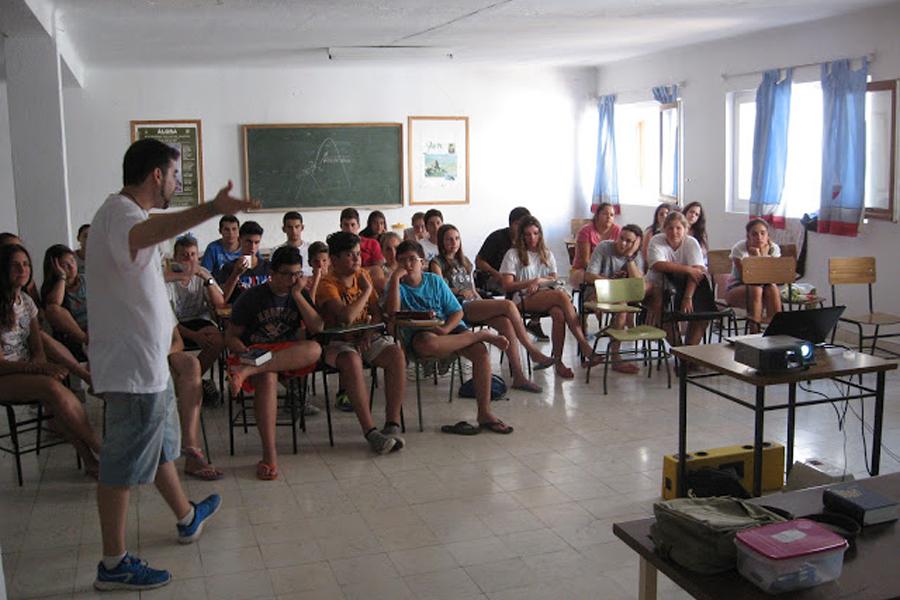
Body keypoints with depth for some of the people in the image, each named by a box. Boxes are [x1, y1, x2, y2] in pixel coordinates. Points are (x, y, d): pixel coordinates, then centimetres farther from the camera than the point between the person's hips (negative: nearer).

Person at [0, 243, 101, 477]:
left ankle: (89, 459, -32)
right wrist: (40, 368, -28)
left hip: (27, 370, 6)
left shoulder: (26, 301, 11)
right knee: (53, 388, -33)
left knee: (53, 400, -29)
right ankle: (99, 449, -26)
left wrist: (41, 364, -13)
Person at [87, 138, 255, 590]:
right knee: (124, 463, -1)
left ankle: (187, 517, 44)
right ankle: (114, 565, 10)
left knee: (160, 445, 25)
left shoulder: (123, 211, 13)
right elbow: (142, 234, -47)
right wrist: (214, 209, -61)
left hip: (147, 359, 11)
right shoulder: (119, 213, -21)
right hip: (133, 364, -11)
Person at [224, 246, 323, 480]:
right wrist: (246, 352, -16)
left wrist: (297, 294, -7)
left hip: (290, 354, 3)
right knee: (267, 378, -39)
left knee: (315, 349, -33)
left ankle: (248, 371, -43)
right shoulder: (252, 297, 3)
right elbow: (231, 337, 4)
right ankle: (269, 455, -41)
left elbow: (317, 328, -3)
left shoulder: (301, 295, 12)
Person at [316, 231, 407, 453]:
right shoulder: (327, 285, -12)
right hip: (339, 342, -5)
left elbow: (377, 312, 12)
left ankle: (392, 424, -22)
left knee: (397, 354, -25)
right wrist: (367, 289, -14)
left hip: (367, 338, 5)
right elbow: (347, 317, -27)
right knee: (352, 361, -39)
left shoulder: (363, 275, 9)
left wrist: (369, 333, -9)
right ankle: (370, 431, -35)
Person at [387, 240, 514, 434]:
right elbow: (393, 311, -16)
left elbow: (457, 312, 9)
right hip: (418, 333, -3)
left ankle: (485, 412, -18)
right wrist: (395, 277, -15)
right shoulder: (397, 285, 5)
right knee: (429, 344, -41)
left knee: (481, 352, -25)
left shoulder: (434, 281, 12)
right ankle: (482, 334, -20)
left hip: (447, 327, 3)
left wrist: (445, 329, -12)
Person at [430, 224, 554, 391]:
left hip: (475, 304, 6)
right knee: (508, 305, -25)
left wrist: (483, 302, 11)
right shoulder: (437, 263, 8)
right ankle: (532, 351, -19)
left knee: (506, 323, -25)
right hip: (459, 307, -6)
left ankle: (519, 377, -29)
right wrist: (460, 291, -14)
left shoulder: (464, 261, 29)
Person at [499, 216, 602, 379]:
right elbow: (507, 286, 0)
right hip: (525, 299, -4)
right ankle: (585, 348, -39)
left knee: (559, 314, -35)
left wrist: (539, 281, -7)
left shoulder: (546, 254, 24)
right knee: (562, 295, -33)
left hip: (548, 294, 4)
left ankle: (558, 361, -35)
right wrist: (532, 281, -6)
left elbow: (554, 279, 14)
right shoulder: (513, 254, 9)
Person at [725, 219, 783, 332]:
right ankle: (755, 332, -32)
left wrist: (763, 256, -26)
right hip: (736, 288, -3)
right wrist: (756, 256, -30)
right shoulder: (739, 249, -17)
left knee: (772, 288, -29)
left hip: (763, 285, 3)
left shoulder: (774, 248, -7)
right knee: (755, 289, -34)